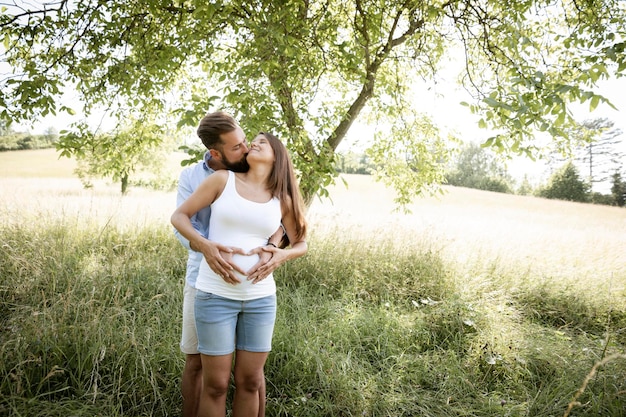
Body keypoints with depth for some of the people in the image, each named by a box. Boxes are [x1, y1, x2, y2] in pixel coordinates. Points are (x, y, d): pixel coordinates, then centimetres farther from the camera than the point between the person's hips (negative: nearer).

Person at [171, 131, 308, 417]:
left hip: (260, 298, 3)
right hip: (216, 294, -3)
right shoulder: (223, 179, -2)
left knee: (250, 381, 13)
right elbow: (179, 216, 1)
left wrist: (282, 255, -7)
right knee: (216, 384, 6)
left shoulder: (283, 200, 5)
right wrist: (206, 247, -16)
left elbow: (302, 244, 15)